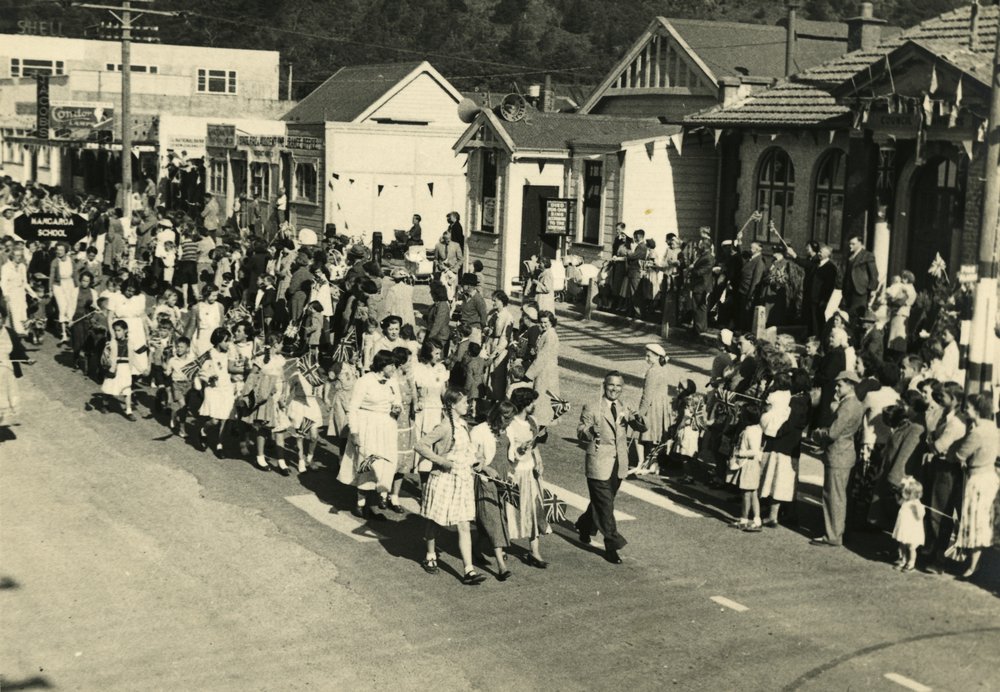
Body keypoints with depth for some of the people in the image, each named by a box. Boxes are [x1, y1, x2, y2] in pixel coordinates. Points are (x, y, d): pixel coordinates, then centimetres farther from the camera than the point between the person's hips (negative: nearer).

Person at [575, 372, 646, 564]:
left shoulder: (624, 408, 5)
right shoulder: (591, 407, -9)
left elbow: (641, 428, -5)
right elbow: (580, 431, -11)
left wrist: (638, 421, -30)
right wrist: (590, 432, -34)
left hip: (619, 465, 5)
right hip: (599, 464, -5)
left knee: (600, 502, 21)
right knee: (605, 506, -3)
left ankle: (584, 526, 45)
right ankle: (612, 546, 5)